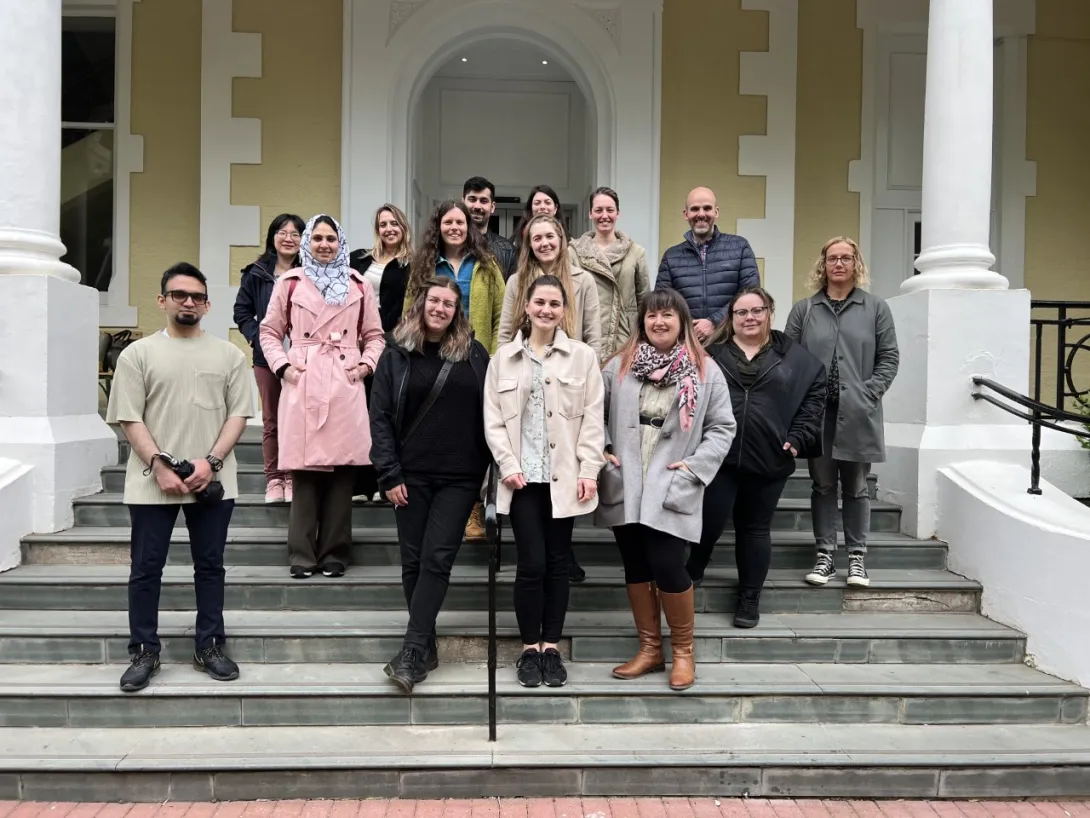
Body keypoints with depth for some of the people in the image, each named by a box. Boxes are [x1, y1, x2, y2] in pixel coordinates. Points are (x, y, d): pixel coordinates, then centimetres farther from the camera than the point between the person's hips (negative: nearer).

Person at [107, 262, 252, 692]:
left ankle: (209, 647, 21)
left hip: (212, 482, 1)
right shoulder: (138, 353, 3)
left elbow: (238, 415, 2)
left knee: (210, 566, 9)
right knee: (145, 569, 6)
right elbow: (130, 420, -1)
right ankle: (144, 652, 19)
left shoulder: (228, 354, 6)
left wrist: (211, 461, -11)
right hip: (152, 483, -1)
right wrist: (160, 466, -12)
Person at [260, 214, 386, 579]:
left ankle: (334, 553, 11)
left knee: (343, 471, 1)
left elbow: (374, 336, 14)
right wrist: (282, 366, -1)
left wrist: (365, 365, -2)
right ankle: (302, 555, 8)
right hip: (302, 385, -1)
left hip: (345, 385, 1)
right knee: (304, 471, -2)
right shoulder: (290, 283, 9)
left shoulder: (359, 285, 12)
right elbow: (270, 331, 13)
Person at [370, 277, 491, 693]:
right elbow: (380, 417, 2)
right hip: (411, 475, 1)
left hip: (460, 477, -1)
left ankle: (412, 652, -4)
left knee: (437, 560, -6)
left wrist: (493, 466, -1)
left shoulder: (474, 354, 6)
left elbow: (490, 411, 6)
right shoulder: (396, 355, 5)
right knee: (414, 561, 6)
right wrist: (389, 474, -5)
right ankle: (427, 648, 18)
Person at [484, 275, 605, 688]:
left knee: (557, 562, 8)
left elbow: (593, 418, 0)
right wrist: (508, 464, -8)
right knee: (531, 563, -2)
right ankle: (529, 648, 14)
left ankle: (551, 647, 20)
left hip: (565, 476, 0)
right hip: (523, 476, 0)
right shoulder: (504, 357, 7)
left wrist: (589, 471, -7)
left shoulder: (583, 356, 4)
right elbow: (493, 419, 4)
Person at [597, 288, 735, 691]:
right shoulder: (619, 366, 7)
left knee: (667, 567, -9)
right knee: (635, 567, 10)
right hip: (625, 486, 3)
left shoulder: (705, 372, 2)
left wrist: (695, 465, -7)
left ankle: (683, 651, 14)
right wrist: (602, 450, 0)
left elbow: (722, 427, 3)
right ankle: (650, 649, 25)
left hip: (671, 488, -3)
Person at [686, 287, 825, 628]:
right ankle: (692, 571, 25)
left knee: (755, 529, 11)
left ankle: (749, 599, 23)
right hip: (717, 456, -1)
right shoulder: (711, 353, 5)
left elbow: (815, 393, 9)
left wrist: (798, 437, 0)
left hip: (768, 460, 2)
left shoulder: (795, 357, 8)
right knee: (709, 521, -5)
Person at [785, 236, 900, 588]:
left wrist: (869, 393, -8)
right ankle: (824, 556, 15)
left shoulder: (876, 308, 7)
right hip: (816, 413, 1)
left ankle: (856, 558, 16)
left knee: (855, 487, 7)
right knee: (823, 485, 7)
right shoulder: (804, 309, 8)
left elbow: (889, 358, 4)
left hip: (858, 414, 0)